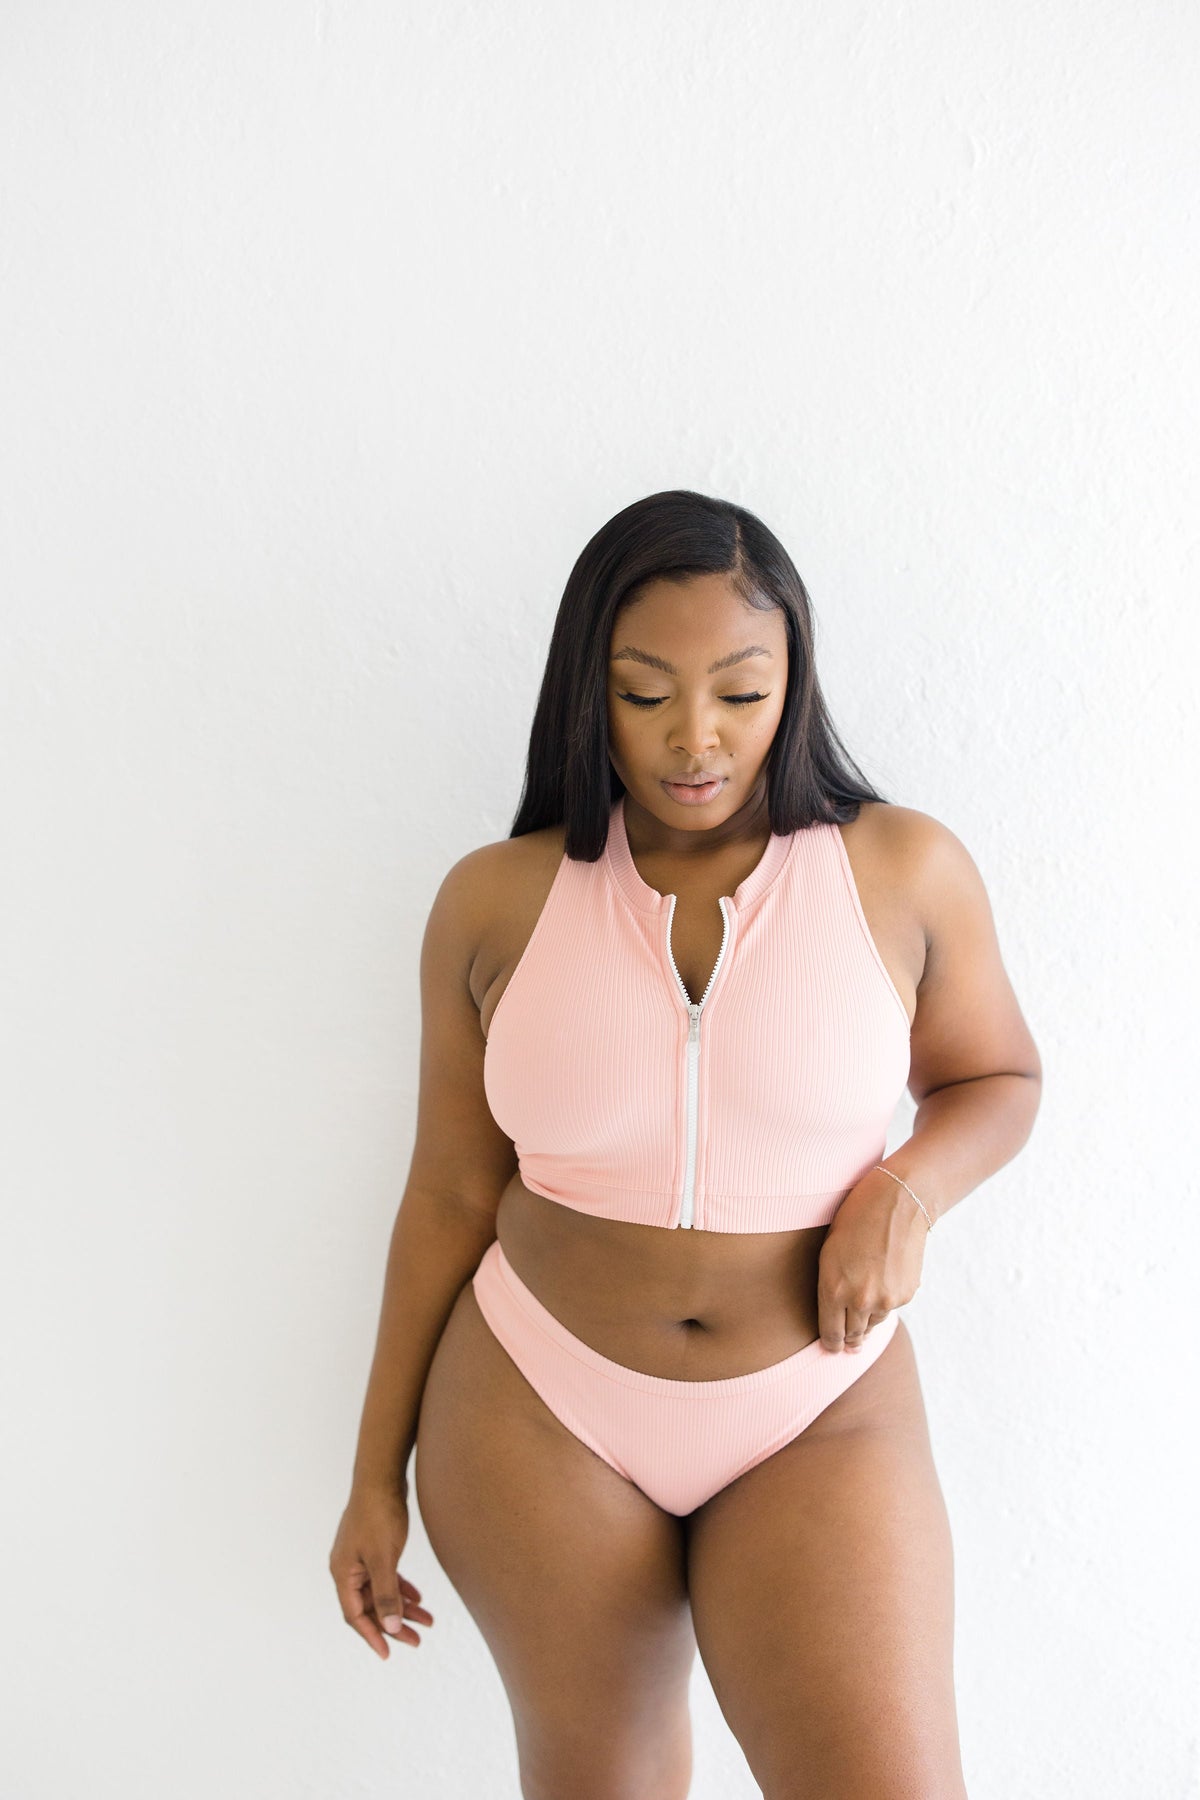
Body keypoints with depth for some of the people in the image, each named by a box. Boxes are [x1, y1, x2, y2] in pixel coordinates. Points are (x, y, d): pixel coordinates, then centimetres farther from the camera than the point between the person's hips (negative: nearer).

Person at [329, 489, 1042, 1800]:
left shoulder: (902, 871, -7)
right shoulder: (496, 902, -5)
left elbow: (997, 1078, 9)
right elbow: (451, 1194, 2)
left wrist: (908, 1189, -13)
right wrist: (378, 1470, 7)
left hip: (819, 1424, 0)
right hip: (536, 1411, 1)